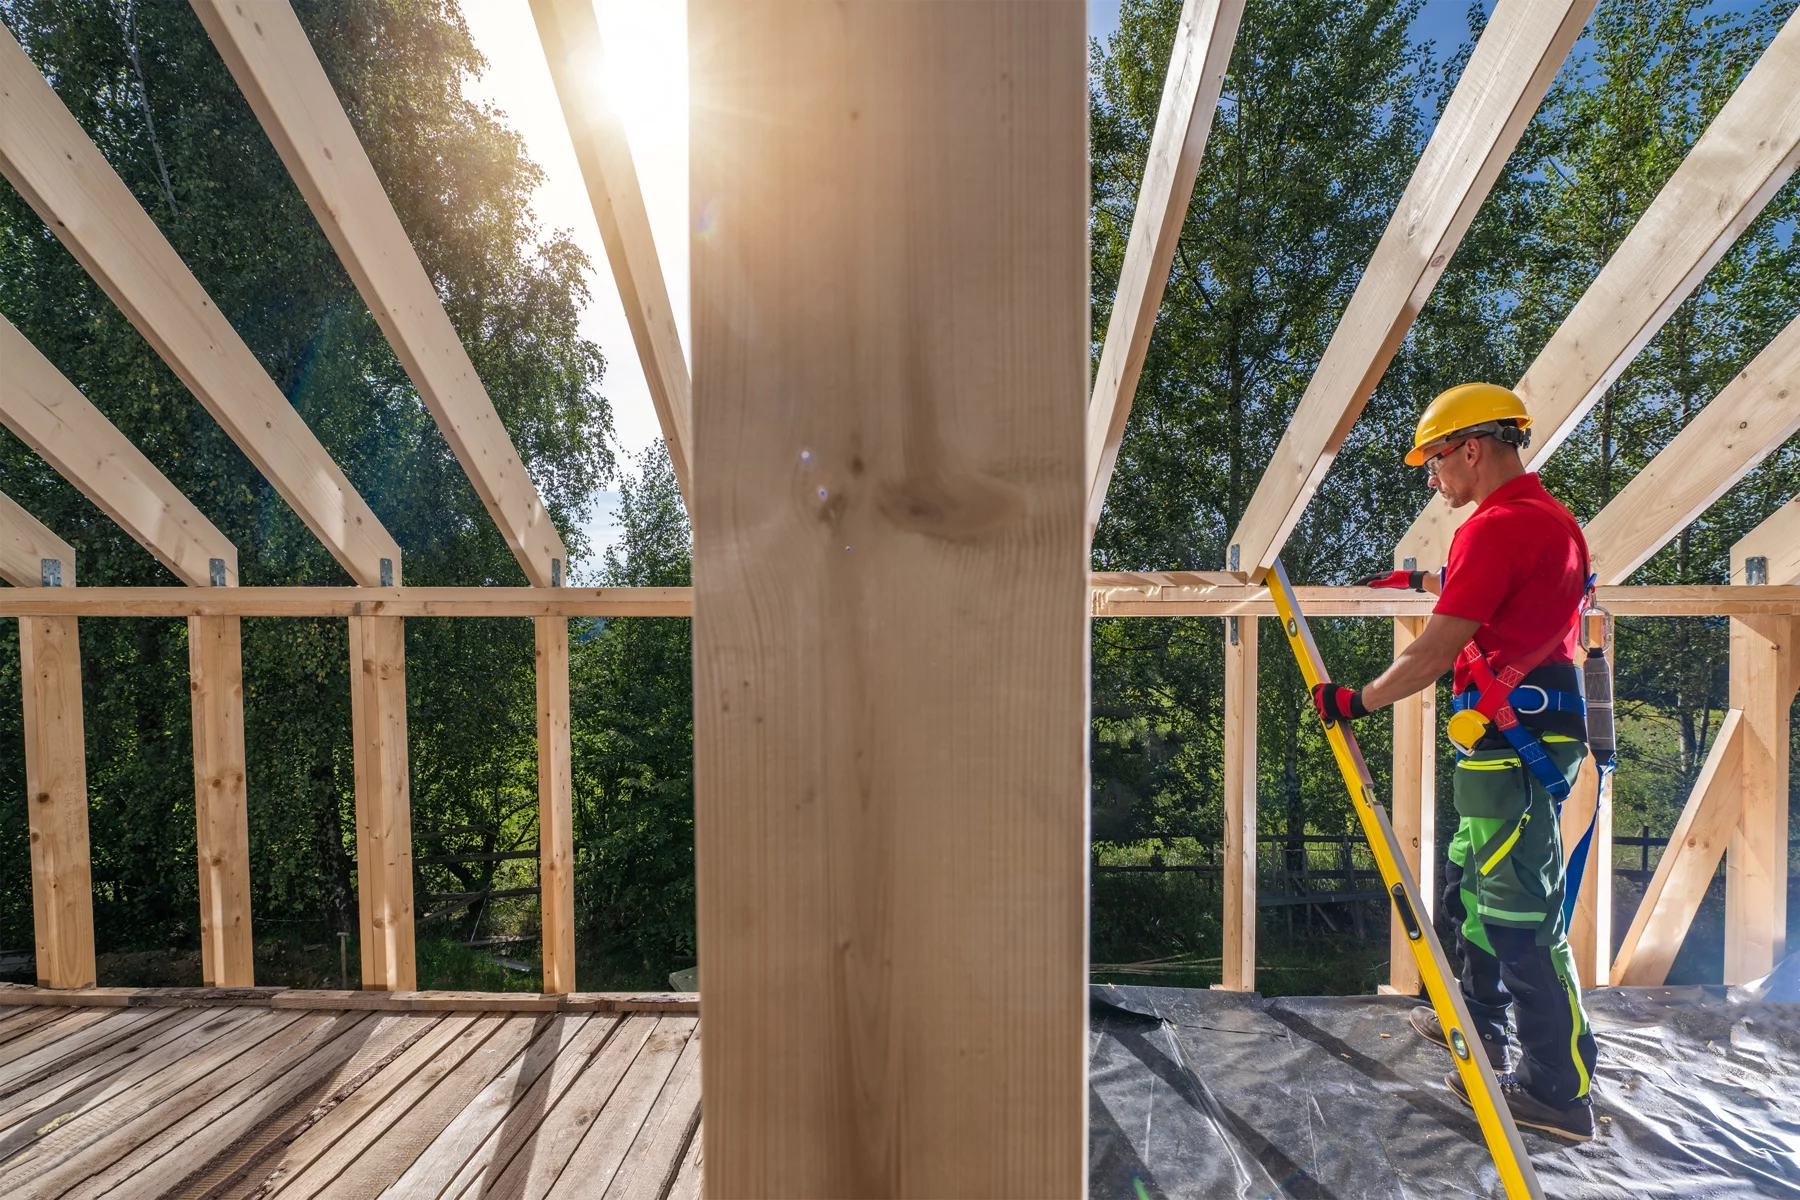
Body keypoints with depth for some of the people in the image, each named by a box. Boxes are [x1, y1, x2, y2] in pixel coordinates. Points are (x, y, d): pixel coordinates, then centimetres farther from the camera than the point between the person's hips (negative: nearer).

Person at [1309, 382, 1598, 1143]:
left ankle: (1558, 1092, 9)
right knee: (1473, 883, 21)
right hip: (1531, 734, 11)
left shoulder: (1499, 525, -16)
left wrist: (1356, 701, -7)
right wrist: (1420, 581, 44)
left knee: (1521, 910, -3)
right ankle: (1480, 1026, 36)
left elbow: (1435, 654, -18)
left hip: (1511, 739, -11)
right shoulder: (1551, 518, 16)